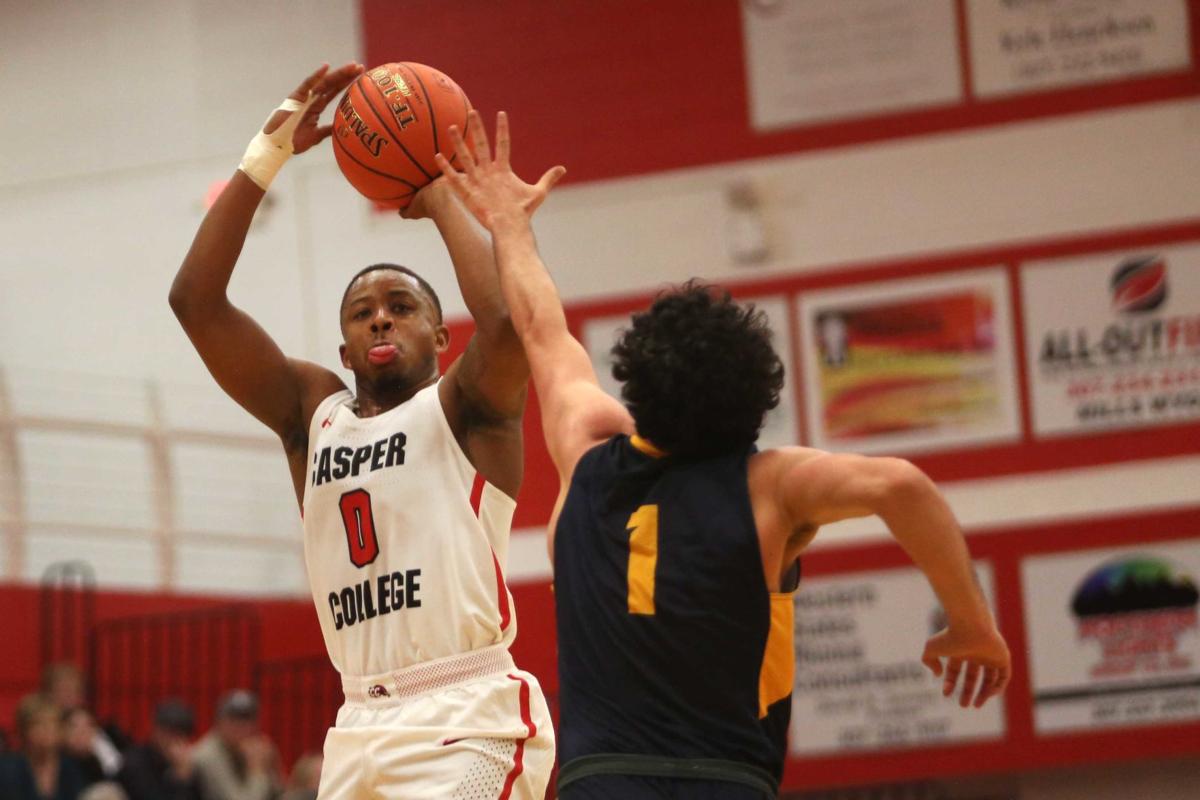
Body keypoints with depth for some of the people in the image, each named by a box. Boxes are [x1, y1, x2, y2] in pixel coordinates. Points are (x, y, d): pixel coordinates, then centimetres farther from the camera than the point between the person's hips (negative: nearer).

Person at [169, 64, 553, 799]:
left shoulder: (465, 408, 1)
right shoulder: (313, 412, 15)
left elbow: (510, 317, -22)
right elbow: (196, 300, 6)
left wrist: (444, 199, -7)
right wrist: (269, 153, 0)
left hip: (470, 728, -6)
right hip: (363, 729, 6)